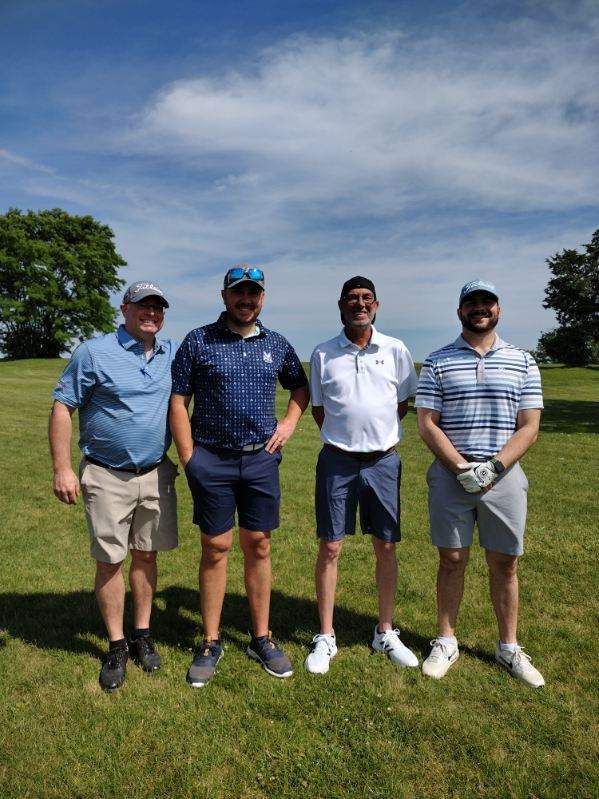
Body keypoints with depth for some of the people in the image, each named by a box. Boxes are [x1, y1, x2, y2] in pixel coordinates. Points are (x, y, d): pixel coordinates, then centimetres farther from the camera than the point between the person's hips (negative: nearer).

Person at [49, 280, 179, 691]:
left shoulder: (172, 354, 5)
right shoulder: (94, 352, -8)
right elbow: (62, 408, -6)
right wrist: (62, 469, -11)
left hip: (157, 474, 4)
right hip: (107, 477, -3)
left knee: (146, 555, 13)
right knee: (110, 561, 6)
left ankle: (143, 635, 30)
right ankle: (117, 646, 23)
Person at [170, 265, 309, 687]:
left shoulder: (277, 344, 7)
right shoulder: (199, 341, -2)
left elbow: (300, 385, 23)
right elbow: (178, 401, -3)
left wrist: (290, 422, 6)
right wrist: (190, 460, -8)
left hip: (261, 459, 3)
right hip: (212, 461, -2)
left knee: (258, 547, 10)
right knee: (216, 548, 6)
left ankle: (262, 638, 25)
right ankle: (211, 643, 22)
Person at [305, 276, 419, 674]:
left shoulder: (396, 350, 2)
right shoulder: (323, 354, 1)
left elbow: (402, 404, 10)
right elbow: (319, 409, 9)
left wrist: (380, 435, 7)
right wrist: (345, 436, 7)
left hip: (384, 460, 1)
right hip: (337, 460, -1)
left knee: (386, 547, 10)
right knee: (330, 548, 4)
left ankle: (386, 632, 28)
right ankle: (326, 637, 20)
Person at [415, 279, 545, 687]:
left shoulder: (523, 362, 6)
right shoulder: (437, 362, 2)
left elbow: (529, 427, 1)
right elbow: (427, 423, -3)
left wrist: (493, 468, -12)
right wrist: (462, 468, -13)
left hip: (504, 475, 1)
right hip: (450, 475, -1)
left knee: (505, 564, 10)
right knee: (452, 561, 8)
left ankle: (509, 648, 28)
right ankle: (446, 643, 25)